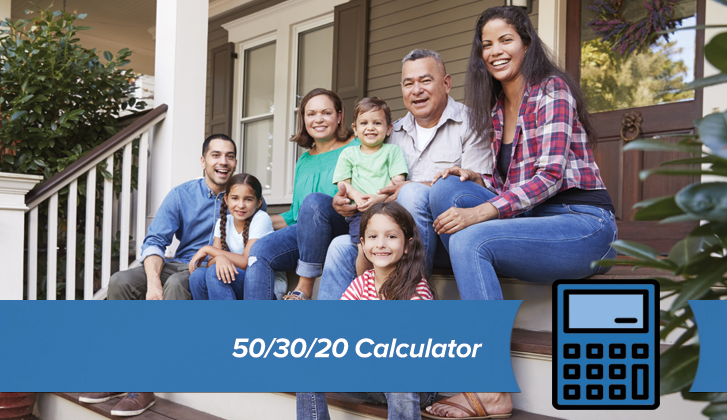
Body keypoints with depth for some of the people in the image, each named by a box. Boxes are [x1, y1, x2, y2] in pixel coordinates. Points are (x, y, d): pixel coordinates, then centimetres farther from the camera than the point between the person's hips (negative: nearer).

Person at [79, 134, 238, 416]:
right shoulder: (181, 195, 6)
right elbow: (154, 241, -2)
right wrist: (153, 281, -21)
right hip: (179, 265, 4)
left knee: (177, 284, -36)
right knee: (121, 281, -21)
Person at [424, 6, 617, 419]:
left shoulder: (552, 90, -6)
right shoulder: (496, 108, 16)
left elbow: (550, 176, -17)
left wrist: (480, 212, -27)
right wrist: (475, 179, -1)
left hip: (583, 224, -7)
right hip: (530, 217, 7)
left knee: (471, 240, -29)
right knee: (448, 187, -11)